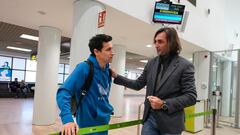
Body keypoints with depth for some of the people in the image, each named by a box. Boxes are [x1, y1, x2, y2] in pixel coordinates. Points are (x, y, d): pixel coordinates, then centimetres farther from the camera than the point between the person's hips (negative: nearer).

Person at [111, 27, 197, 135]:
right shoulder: (151, 63, 5)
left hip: (170, 123, -3)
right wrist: (116, 76, 3)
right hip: (150, 119, 4)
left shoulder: (185, 66, -9)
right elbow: (138, 84, 11)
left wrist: (164, 104, -20)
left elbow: (191, 97, -11)